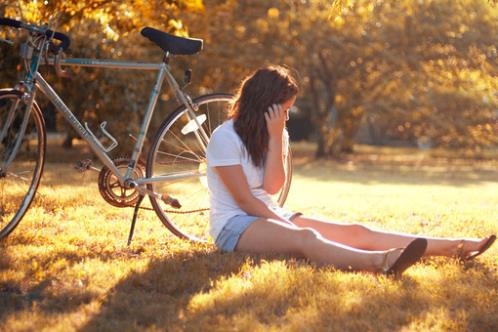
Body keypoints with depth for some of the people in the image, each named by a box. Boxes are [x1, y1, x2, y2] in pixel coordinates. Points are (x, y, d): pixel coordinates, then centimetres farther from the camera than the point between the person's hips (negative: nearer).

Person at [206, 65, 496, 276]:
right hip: (234, 225, -7)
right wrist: (289, 225, -17)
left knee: (353, 232, -12)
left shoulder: (276, 133, 11)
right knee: (305, 237, -38)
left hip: (270, 215, 7)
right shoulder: (225, 137, -11)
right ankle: (379, 262, -66)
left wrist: (276, 139, -10)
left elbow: (272, 188, -3)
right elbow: (244, 199, -15)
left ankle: (455, 247, -22)